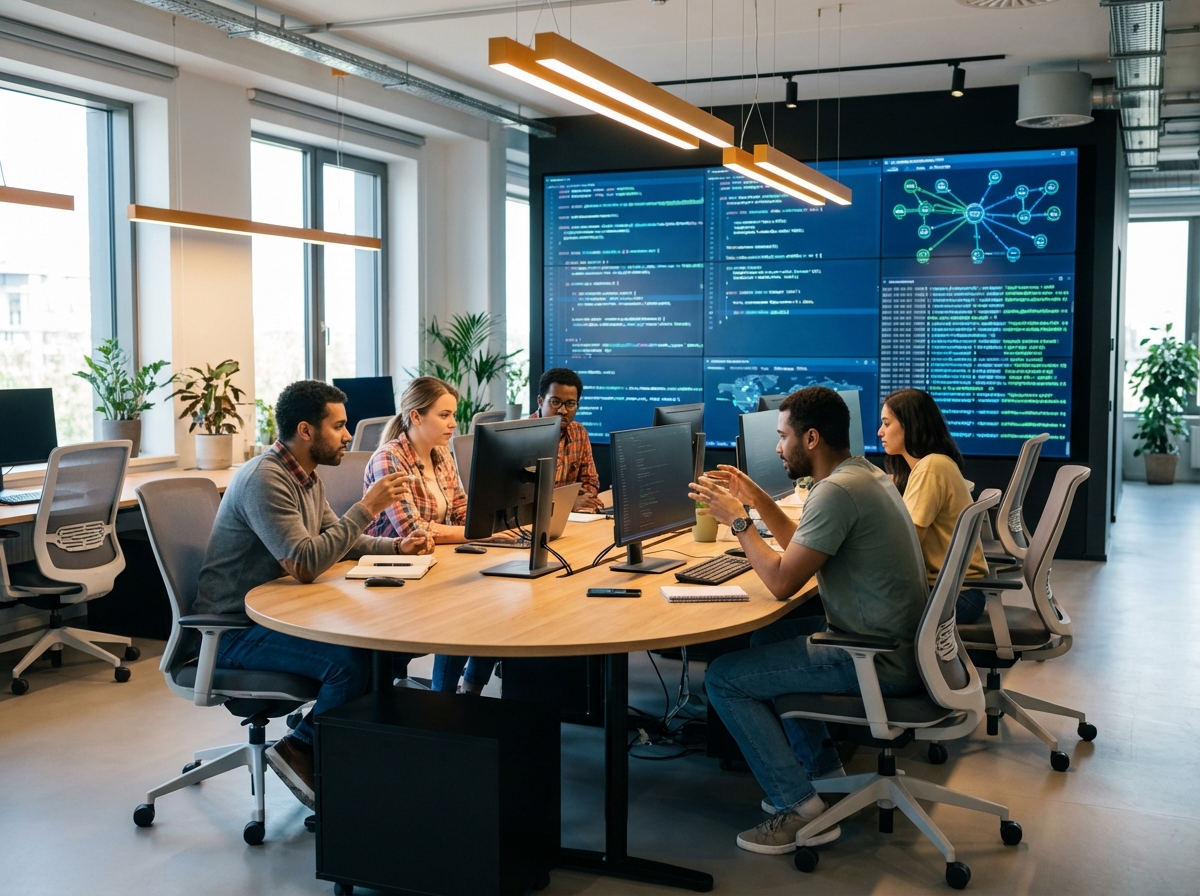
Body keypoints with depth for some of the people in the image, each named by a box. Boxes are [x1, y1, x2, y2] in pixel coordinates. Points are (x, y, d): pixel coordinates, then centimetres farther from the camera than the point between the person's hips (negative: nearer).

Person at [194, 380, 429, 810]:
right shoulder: (264, 479, -22)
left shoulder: (307, 476, 9)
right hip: (234, 629, -10)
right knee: (351, 662, -27)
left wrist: (395, 547, 4)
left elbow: (336, 539, 20)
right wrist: (366, 508, -25)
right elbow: (306, 563, -29)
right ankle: (301, 750, -4)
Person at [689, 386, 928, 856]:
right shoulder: (863, 472, 10)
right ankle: (825, 774, 28)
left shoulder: (838, 491, -22)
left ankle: (801, 809, -1)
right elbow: (800, 546, 21)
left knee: (723, 678, -6)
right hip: (895, 640, 11)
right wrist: (754, 496, 13)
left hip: (881, 660, -10)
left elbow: (782, 581, -20)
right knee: (765, 639, 27)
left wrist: (737, 520, -8)